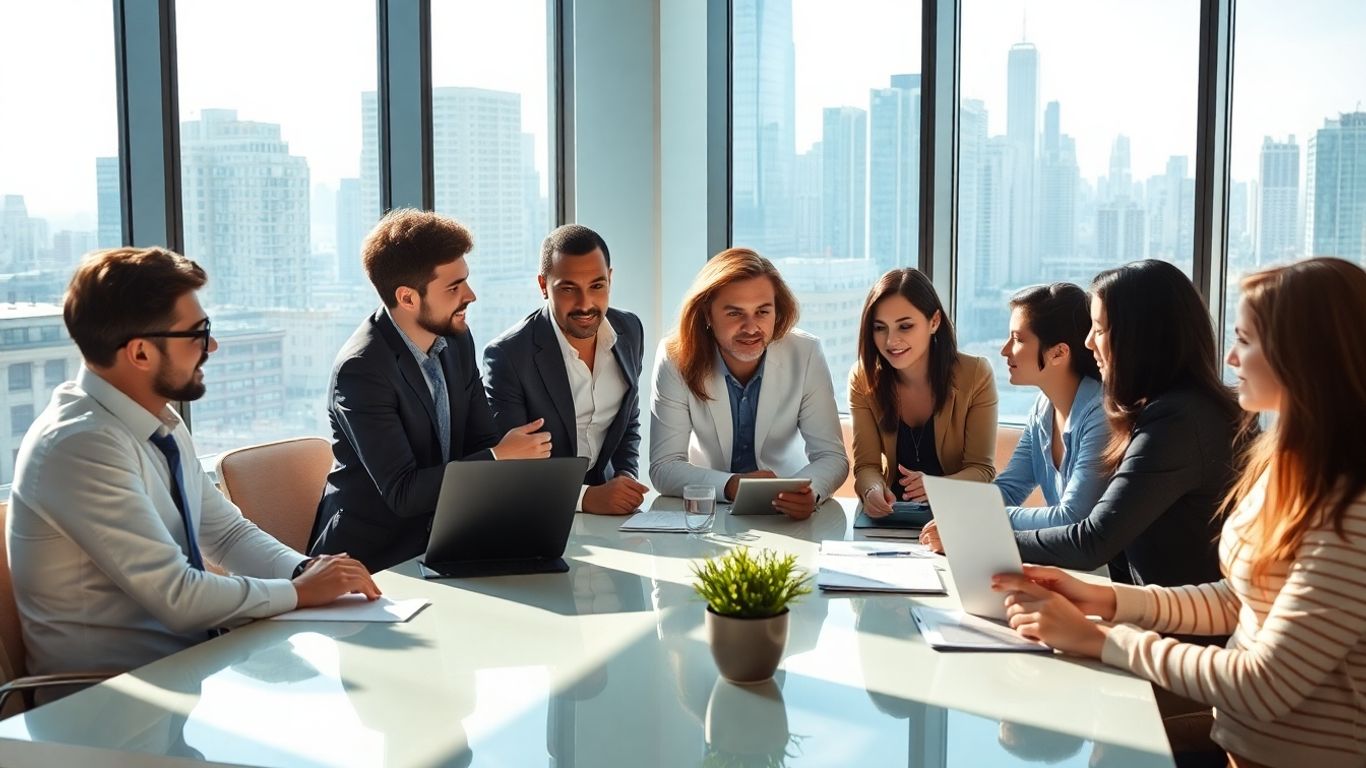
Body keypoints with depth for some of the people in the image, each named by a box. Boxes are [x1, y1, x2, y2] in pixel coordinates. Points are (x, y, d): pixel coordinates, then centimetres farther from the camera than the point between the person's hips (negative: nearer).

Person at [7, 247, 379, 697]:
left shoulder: (162, 424, 5)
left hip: (186, 653, 7)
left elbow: (228, 533, 12)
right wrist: (299, 591, -12)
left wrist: (307, 570, -6)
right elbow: (177, 595, -23)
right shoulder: (80, 446, -21)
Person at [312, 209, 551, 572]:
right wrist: (499, 458, -20)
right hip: (371, 559, -7)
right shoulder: (361, 369, -20)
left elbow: (481, 442, 7)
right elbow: (403, 493, -21)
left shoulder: (457, 338, 3)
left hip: (437, 544, 7)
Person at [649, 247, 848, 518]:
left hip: (788, 511, 0)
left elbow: (832, 456, -10)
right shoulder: (676, 359, -13)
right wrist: (731, 486, -31)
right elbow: (663, 467, -14)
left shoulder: (806, 354, -11)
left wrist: (809, 492, -32)